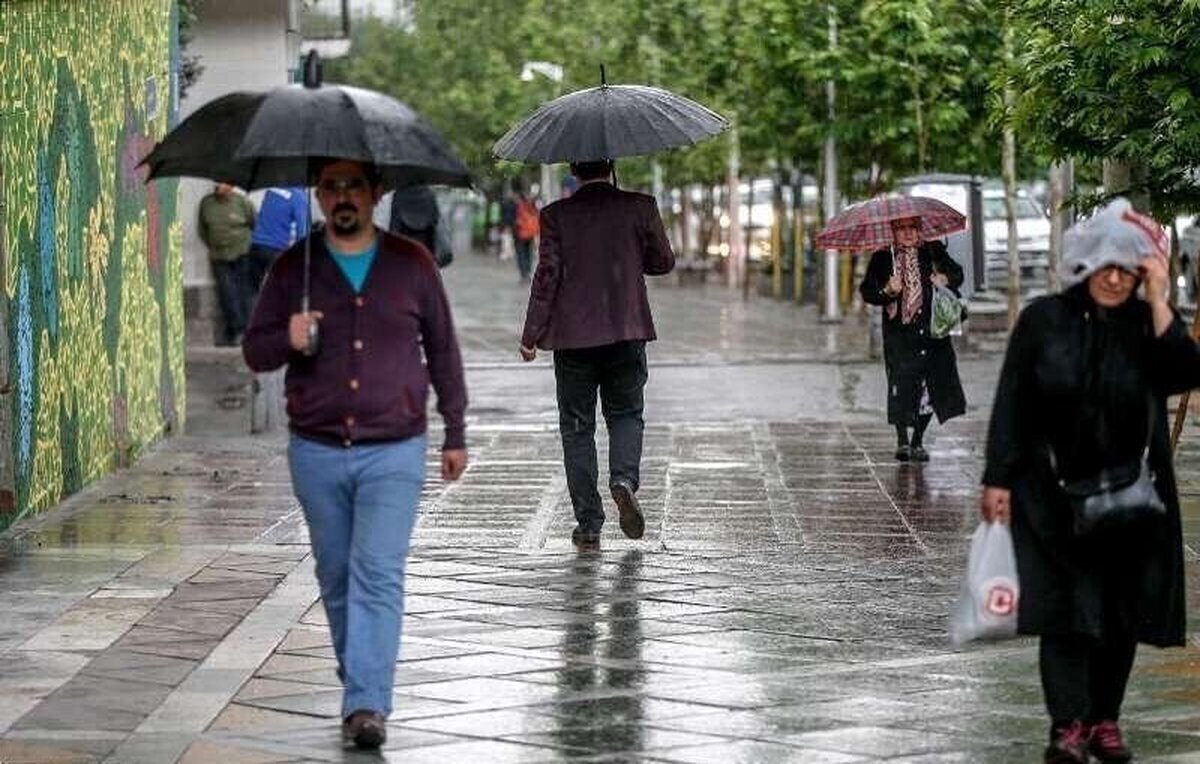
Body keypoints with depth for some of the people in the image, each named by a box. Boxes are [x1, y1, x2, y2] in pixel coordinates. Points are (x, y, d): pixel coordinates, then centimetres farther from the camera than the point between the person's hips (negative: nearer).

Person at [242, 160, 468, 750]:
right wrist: (287, 341, -16)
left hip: (394, 452, -2)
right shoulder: (292, 269, 4)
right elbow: (253, 351, 7)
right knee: (336, 577, 11)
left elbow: (442, 350, 11)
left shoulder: (411, 264, 3)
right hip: (317, 453, 2)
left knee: (378, 575, -13)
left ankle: (367, 705, -17)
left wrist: (455, 433, 12)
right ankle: (360, 683, 27)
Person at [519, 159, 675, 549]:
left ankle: (588, 524, 8)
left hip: (573, 338, -1)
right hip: (627, 333, 1)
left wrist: (530, 337, -1)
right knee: (625, 414, 19)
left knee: (577, 427, 9)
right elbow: (664, 261, 7)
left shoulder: (556, 215, -6)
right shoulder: (640, 207, -3)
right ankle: (624, 479, -9)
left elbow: (547, 275, -7)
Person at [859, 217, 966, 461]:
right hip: (899, 334, -2)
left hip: (932, 330, 2)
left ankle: (917, 441, 14)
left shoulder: (933, 252, 6)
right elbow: (866, 292, 2)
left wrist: (947, 279, -7)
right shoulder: (882, 259, 3)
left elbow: (957, 272, 16)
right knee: (901, 386, -10)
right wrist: (887, 291, -17)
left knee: (931, 387, 1)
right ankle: (902, 441, -3)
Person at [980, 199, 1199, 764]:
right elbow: (1012, 402, -1)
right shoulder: (1044, 320, -1)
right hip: (1055, 493, -2)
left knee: (1121, 611, 6)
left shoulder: (1148, 325, 2)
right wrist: (998, 479, -5)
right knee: (1065, 609, -8)